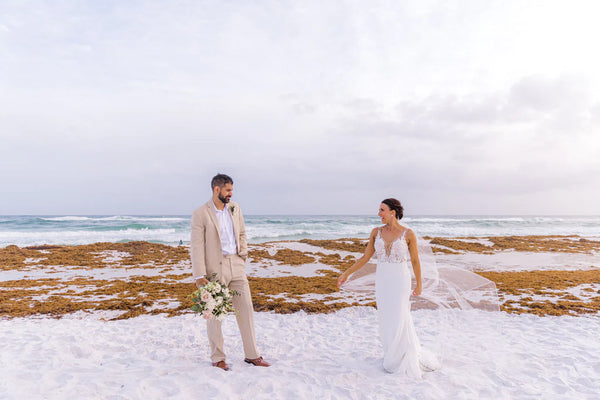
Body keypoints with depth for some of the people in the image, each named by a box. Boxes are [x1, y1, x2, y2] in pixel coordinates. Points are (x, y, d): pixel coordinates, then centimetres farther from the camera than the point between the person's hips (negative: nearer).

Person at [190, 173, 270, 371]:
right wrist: (200, 275, -15)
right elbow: (197, 246, -11)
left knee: (246, 308, 7)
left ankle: (252, 355, 20)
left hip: (236, 265, 5)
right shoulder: (200, 214, -9)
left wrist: (243, 255, 7)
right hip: (215, 267, -5)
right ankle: (217, 358, 23)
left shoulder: (235, 208, 8)